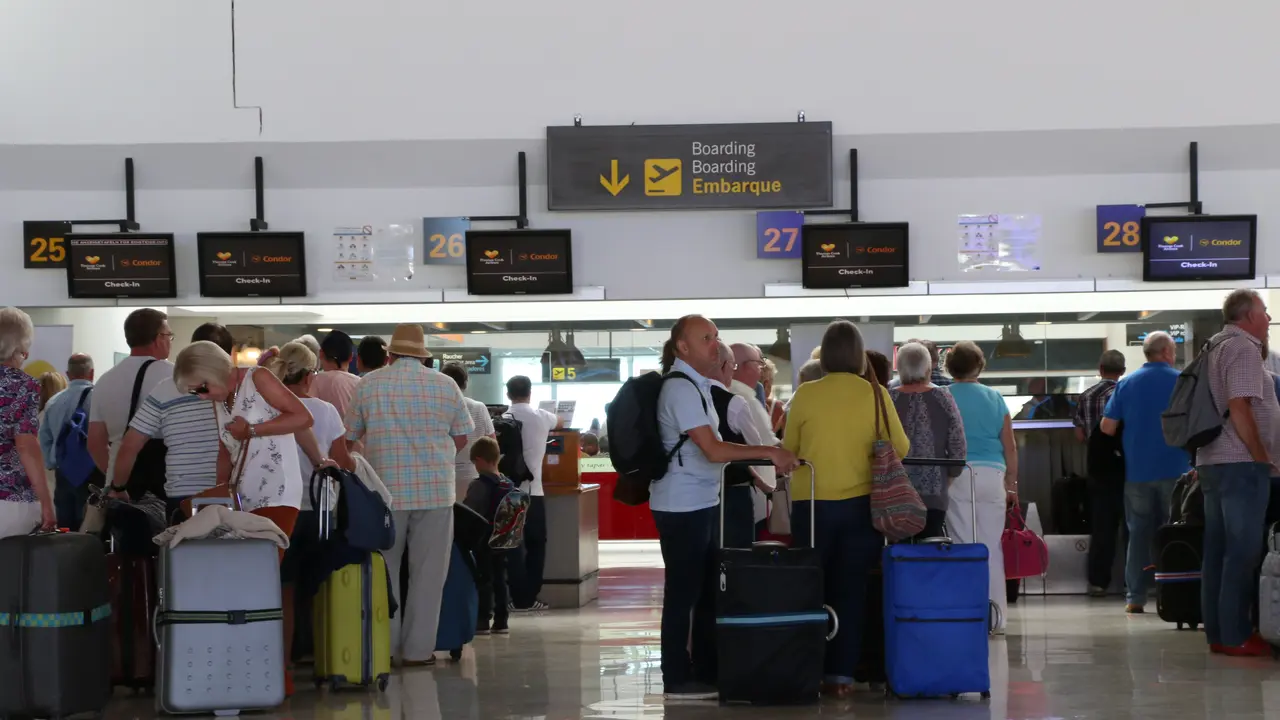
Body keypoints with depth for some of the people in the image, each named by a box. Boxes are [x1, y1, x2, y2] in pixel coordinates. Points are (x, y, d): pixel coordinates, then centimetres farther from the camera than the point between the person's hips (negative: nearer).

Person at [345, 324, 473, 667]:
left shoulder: (370, 384, 2)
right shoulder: (446, 385, 2)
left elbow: (350, 436, 8)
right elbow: (461, 438, 6)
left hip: (386, 490, 0)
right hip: (436, 490, 0)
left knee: (383, 570, 12)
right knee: (427, 573, 5)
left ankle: (385, 647, 12)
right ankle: (418, 648, 6)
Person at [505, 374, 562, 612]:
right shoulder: (541, 417, 4)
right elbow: (560, 423, 27)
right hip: (533, 490, 0)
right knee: (536, 544, 11)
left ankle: (519, 599, 1)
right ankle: (531, 597, 10)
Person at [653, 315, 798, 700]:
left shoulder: (698, 384, 14)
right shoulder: (681, 388, -17)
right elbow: (713, 450, -23)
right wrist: (768, 452, -23)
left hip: (703, 502, 10)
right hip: (682, 506, -10)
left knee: (708, 589, 14)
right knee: (683, 592, -3)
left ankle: (706, 671, 23)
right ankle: (678, 679, 3)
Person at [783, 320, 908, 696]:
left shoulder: (805, 394, -7)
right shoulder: (875, 394, -5)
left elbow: (788, 448, 5)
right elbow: (900, 448, 1)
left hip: (812, 505, -1)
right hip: (861, 505, 1)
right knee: (851, 591, 7)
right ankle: (841, 673, 6)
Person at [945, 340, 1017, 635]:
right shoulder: (994, 398, 8)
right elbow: (1010, 446, 9)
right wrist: (1011, 483, 16)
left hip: (957, 475, -2)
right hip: (991, 477, 2)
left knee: (963, 546, 1)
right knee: (992, 547, 7)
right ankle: (996, 617, 9)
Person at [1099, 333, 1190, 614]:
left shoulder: (1126, 383, 2)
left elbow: (1107, 427, -1)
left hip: (1137, 471, 2)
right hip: (1175, 469, -2)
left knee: (1139, 533, 8)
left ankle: (1135, 596, 5)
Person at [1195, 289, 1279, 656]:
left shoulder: (1217, 349, 18)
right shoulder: (1243, 349, -11)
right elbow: (1240, 408, -20)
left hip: (1212, 461, 9)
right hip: (1241, 463, -9)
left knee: (1218, 550, 10)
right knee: (1243, 551, -6)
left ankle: (1217, 632, 12)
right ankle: (1236, 635, -6)